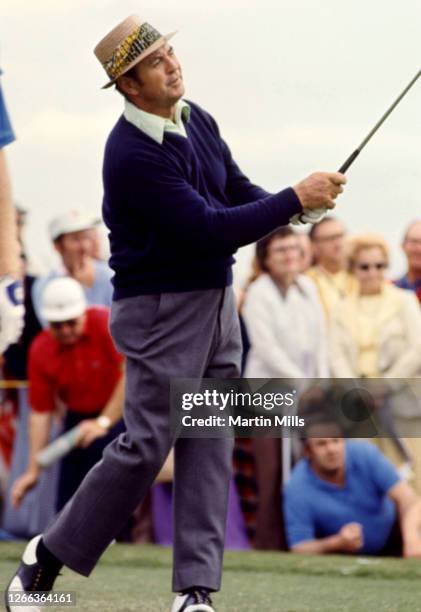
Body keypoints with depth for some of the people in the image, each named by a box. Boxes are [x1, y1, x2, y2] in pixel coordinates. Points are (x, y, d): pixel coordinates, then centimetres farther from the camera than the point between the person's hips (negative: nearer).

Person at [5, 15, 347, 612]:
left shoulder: (198, 120, 6)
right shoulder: (133, 154, -21)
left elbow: (239, 192, 11)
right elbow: (207, 229, -24)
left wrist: (294, 204, -11)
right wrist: (295, 198, -22)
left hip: (218, 300, 8)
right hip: (161, 310, -8)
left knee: (210, 448, 3)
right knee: (146, 445, -6)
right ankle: (49, 555, 10)